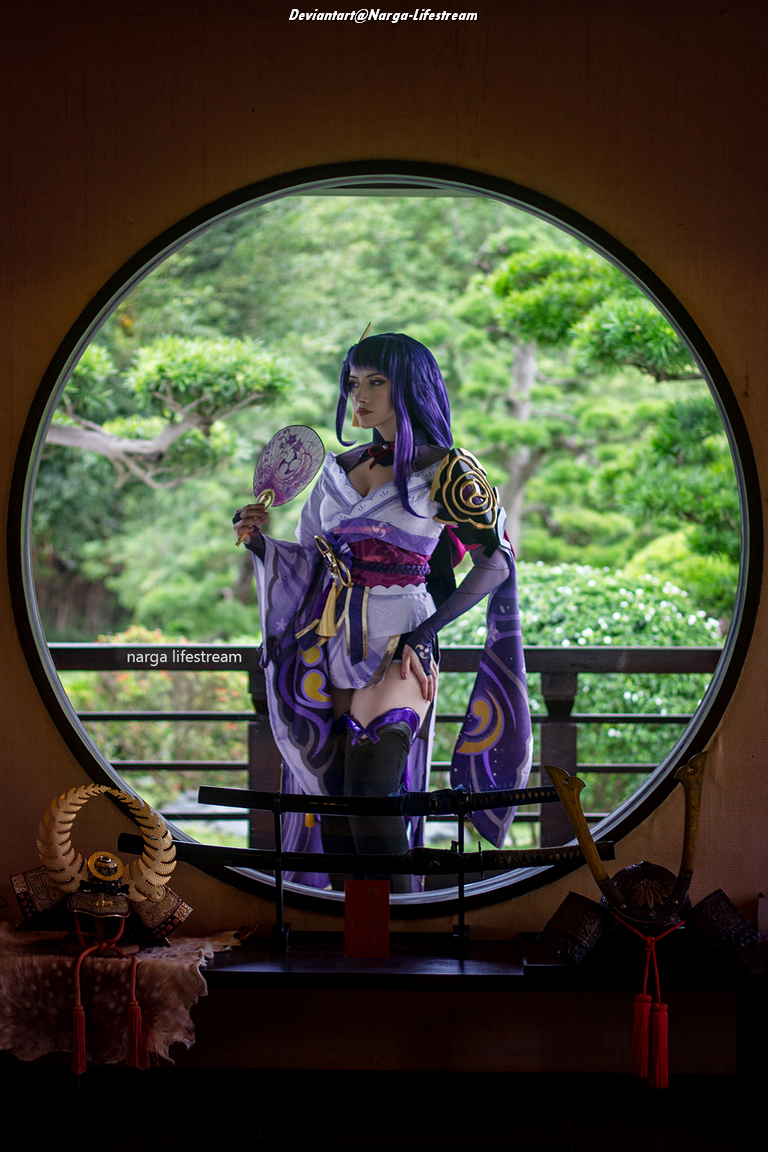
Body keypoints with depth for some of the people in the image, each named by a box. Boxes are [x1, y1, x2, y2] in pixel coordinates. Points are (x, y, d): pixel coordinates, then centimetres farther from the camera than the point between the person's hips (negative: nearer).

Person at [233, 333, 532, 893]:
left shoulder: (445, 471, -3)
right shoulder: (341, 467, 13)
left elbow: (497, 563, -4)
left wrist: (422, 636, -13)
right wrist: (260, 541, -2)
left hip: (396, 652, -5)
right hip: (333, 648, 6)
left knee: (369, 799, -16)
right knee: (334, 803, 3)